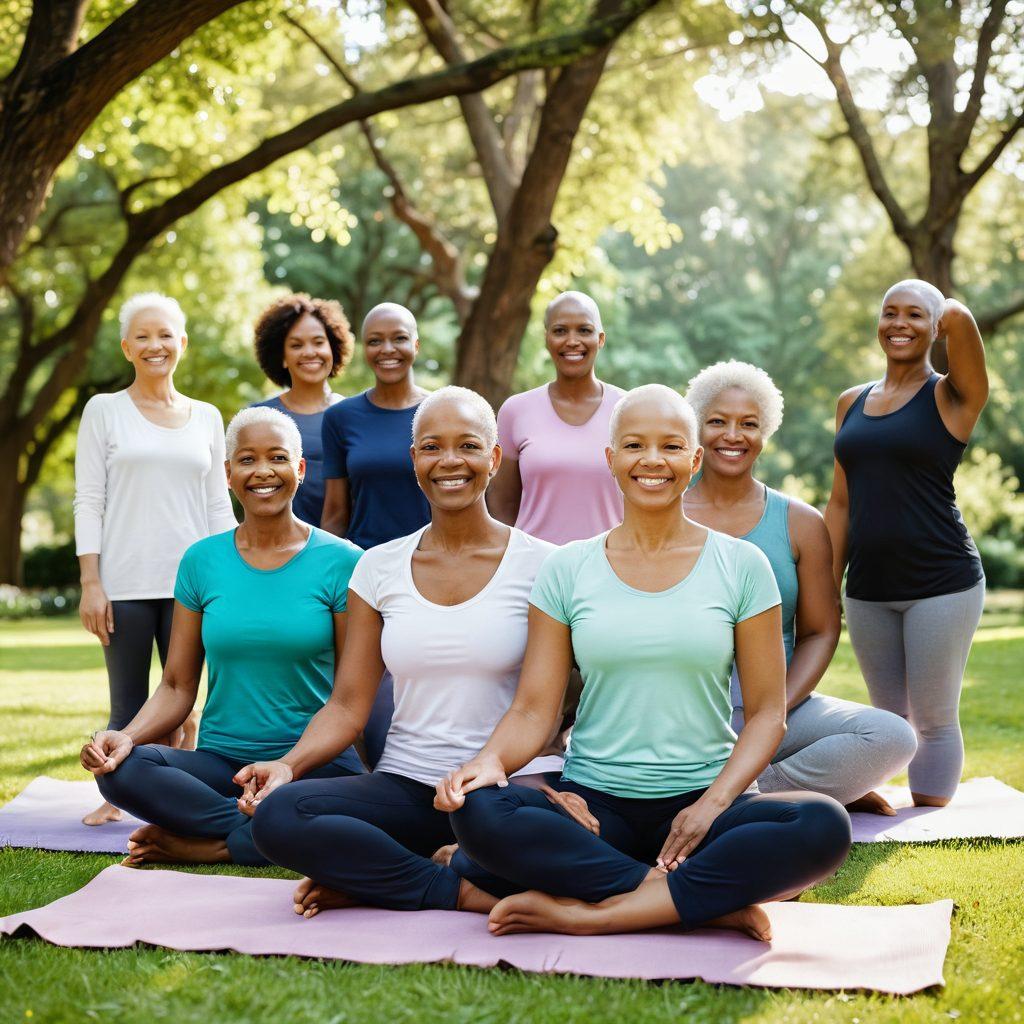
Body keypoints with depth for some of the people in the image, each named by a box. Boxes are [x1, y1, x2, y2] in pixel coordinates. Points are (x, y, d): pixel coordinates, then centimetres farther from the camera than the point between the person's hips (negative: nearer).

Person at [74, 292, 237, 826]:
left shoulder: (206, 417, 12)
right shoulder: (104, 410, 5)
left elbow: (218, 506, 13)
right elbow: (88, 501, 0)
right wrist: (90, 582, -7)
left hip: (189, 582, 2)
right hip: (124, 582, -2)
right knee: (128, 707, 3)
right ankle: (113, 797, 17)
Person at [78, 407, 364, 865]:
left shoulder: (340, 561, 0)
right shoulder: (202, 562, 8)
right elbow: (177, 687, 8)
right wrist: (126, 737, -14)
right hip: (221, 761, 2)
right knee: (120, 770, -26)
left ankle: (204, 845, -15)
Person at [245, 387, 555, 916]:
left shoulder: (537, 565, 0)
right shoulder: (379, 567, 9)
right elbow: (348, 706, 7)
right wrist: (289, 764, -13)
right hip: (405, 787, 2)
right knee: (277, 816, -25)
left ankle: (371, 880, -13)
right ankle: (460, 889, -11)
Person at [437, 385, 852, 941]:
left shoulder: (740, 566, 5)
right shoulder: (566, 571, 6)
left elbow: (767, 711, 3)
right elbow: (533, 710, 3)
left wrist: (714, 802, -13)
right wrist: (490, 760, -19)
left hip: (703, 802, 0)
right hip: (593, 804, 0)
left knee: (824, 827, -31)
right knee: (477, 811, -30)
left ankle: (584, 911, -26)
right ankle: (711, 901, -22)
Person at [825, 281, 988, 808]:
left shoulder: (953, 398, -4)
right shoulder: (852, 403, 12)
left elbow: (959, 316, -23)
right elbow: (841, 501, 13)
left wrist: (952, 316, 1)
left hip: (942, 582, -5)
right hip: (868, 587, 5)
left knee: (934, 718, 1)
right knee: (890, 719, 12)